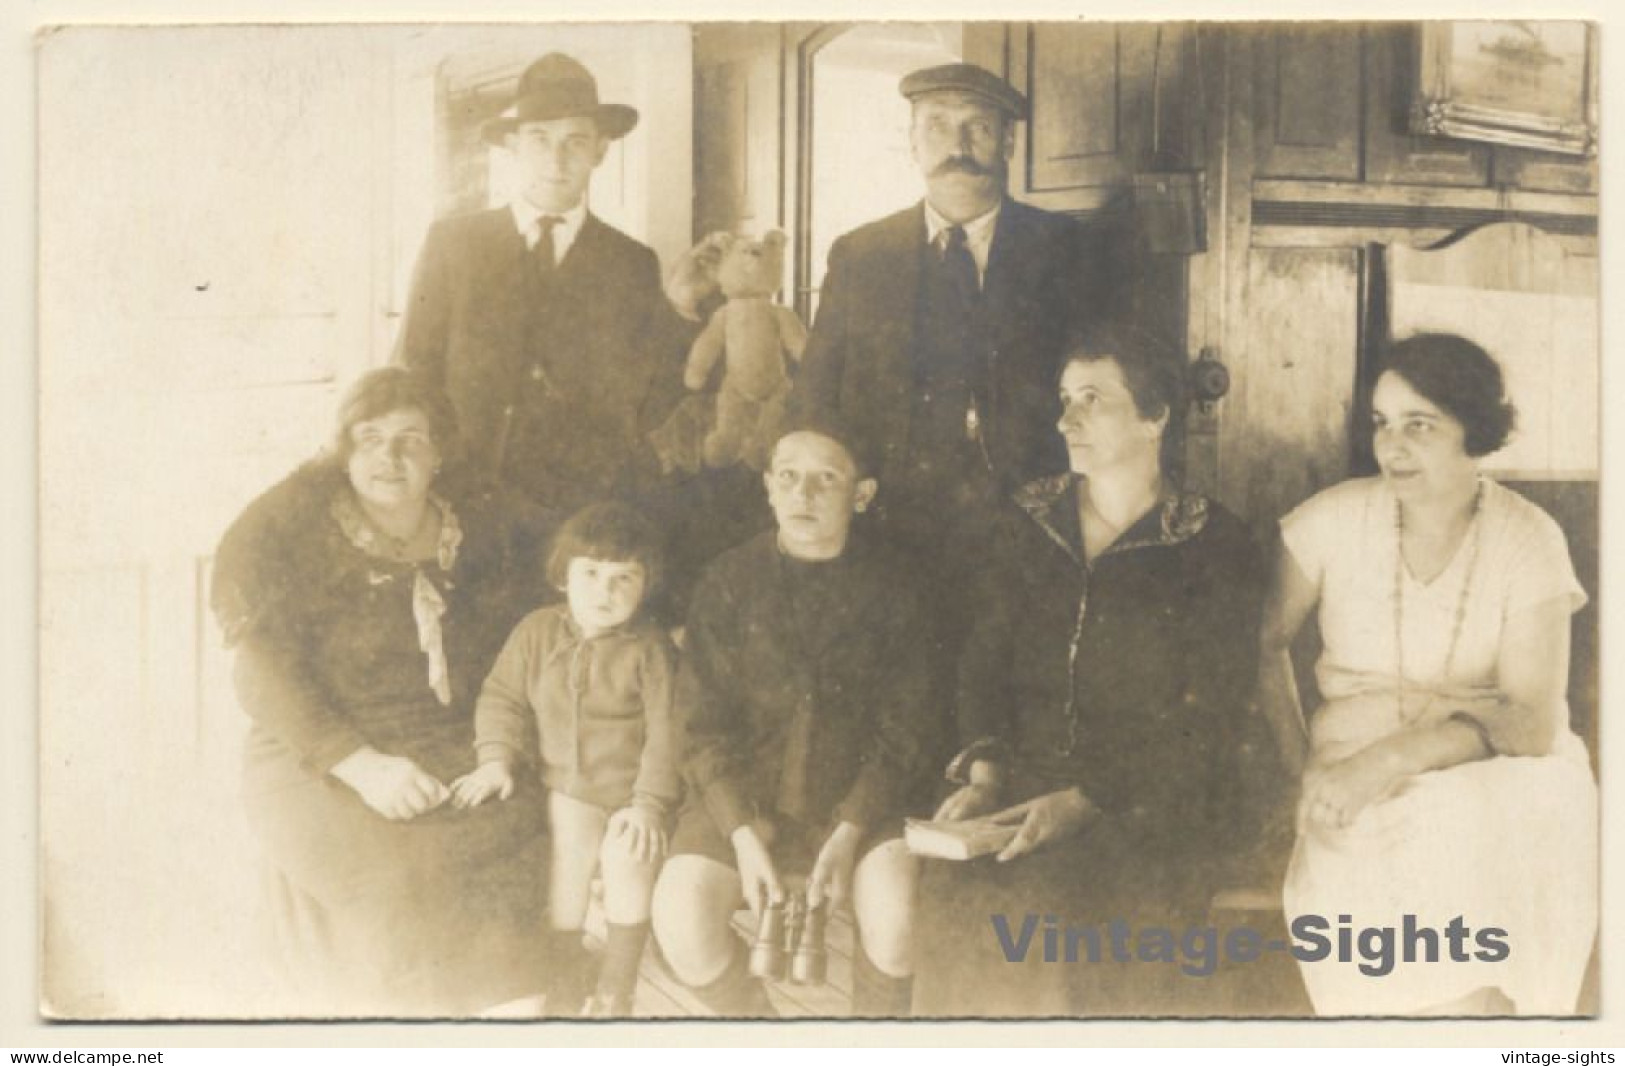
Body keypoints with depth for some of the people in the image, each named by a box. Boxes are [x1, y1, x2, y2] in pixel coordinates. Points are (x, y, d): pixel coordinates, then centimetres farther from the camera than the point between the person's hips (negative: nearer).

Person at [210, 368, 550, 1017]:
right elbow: (263, 673, -10)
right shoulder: (285, 531, -2)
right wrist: (364, 766, -22)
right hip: (326, 770, -3)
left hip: (464, 757, 4)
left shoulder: (476, 523, 11)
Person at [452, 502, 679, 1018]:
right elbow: (502, 697, 6)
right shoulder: (537, 632, -2)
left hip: (632, 788, -2)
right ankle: (566, 970, 8)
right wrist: (496, 758, -7)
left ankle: (616, 985, 6)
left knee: (627, 857, -16)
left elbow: (665, 730, -11)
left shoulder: (650, 647, -10)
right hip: (568, 784, 2)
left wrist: (648, 803, -15)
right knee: (570, 850, -15)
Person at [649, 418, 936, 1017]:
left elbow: (903, 728, -1)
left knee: (899, 919, -26)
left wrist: (848, 835, -14)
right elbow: (701, 723, -3)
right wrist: (744, 837, -15)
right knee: (681, 921, -24)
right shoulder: (730, 581, 0)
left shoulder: (885, 588, 1)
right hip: (741, 797, 1)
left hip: (855, 803, 0)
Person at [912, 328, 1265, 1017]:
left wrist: (1086, 801, -17)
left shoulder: (1215, 550, 1)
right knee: (954, 897, -27)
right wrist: (984, 773, -7)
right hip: (1025, 787, 3)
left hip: (1155, 805, -3)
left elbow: (1205, 726, -5)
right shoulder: (1028, 525, 15)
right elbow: (983, 665, 12)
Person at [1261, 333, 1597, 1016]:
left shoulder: (1528, 539, -4)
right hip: (1362, 786, 0)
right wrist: (1299, 769, -12)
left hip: (1499, 775, 0)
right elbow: (1260, 644, 2)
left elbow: (1535, 720, -11)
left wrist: (1390, 758, -24)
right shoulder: (1337, 518, -2)